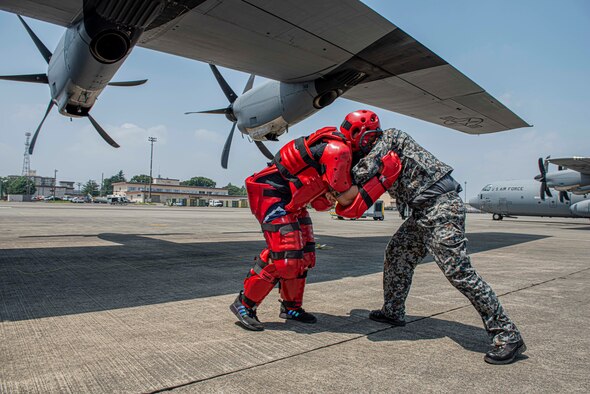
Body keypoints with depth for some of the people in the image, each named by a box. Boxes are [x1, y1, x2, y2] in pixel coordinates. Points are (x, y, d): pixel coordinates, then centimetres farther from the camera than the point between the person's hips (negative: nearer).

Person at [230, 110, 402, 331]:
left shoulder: (341, 148, 10)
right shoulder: (337, 150, -21)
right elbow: (346, 200, -17)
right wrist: (384, 177, -18)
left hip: (290, 201, 10)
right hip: (270, 194, -10)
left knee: (304, 255, 11)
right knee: (285, 258, -13)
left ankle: (291, 307, 26)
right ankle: (244, 304, 3)